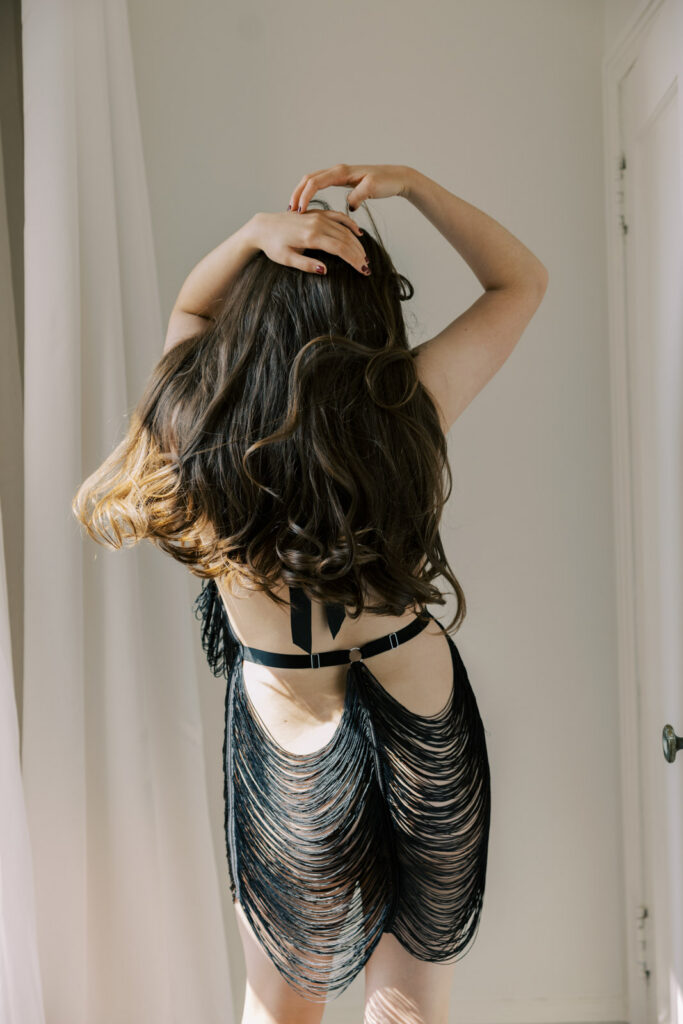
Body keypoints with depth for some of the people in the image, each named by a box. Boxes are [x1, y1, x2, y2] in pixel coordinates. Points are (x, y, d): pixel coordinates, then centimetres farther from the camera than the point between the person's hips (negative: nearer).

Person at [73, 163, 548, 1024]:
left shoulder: (201, 420, -17)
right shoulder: (408, 409, -17)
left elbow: (188, 308, 7)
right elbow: (523, 279, 1)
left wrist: (256, 232, -9)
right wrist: (410, 185, -5)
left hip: (289, 754, 0)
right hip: (428, 737, 1)